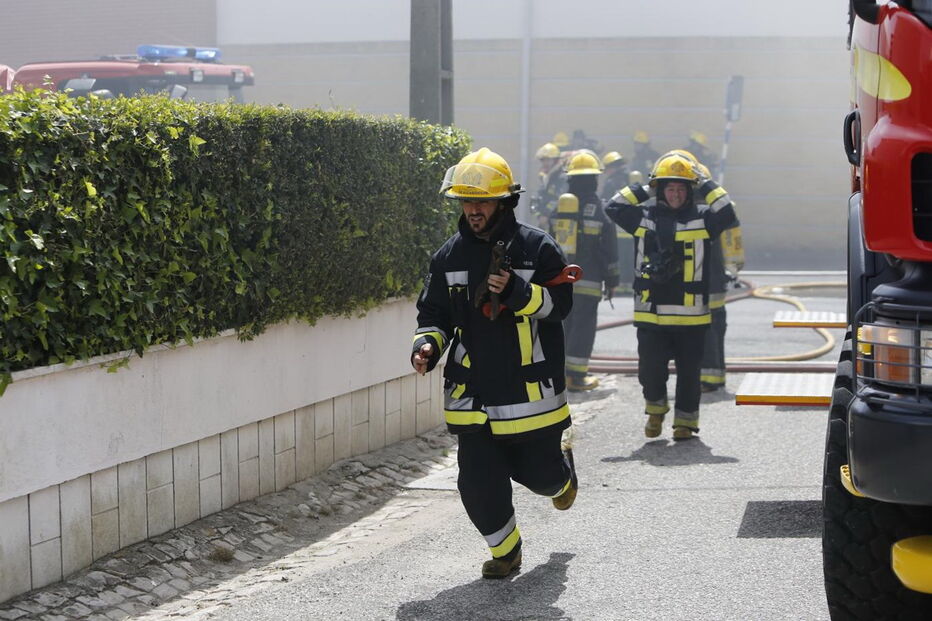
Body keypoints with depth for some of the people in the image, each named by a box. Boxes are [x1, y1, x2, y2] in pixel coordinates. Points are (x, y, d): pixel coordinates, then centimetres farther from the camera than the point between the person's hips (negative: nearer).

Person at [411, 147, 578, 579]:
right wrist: (427, 344, -8)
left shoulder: (537, 248, -4)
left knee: (538, 471, 8)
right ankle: (505, 550, 20)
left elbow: (559, 303, -9)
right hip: (473, 389, 3)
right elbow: (434, 313, 12)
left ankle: (562, 475, 46)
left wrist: (516, 291, -25)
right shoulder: (450, 256, 6)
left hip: (531, 386, -2)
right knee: (479, 483, -3)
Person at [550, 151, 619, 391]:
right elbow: (609, 248, -6)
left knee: (567, 323, 16)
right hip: (588, 279, -5)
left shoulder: (560, 207, 7)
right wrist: (611, 280, 2)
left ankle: (564, 371, 20)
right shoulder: (598, 209, -9)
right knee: (584, 326, -2)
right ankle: (576, 376, -4)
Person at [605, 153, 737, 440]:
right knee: (650, 370, 1)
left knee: (688, 373, 7)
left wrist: (706, 184, -9)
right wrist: (644, 190, 0)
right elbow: (614, 207, -2)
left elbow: (726, 214, -15)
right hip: (650, 313, 1)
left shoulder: (701, 219, 1)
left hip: (691, 315, -1)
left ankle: (685, 422, 23)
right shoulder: (645, 217, 6)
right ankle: (655, 410, 28)